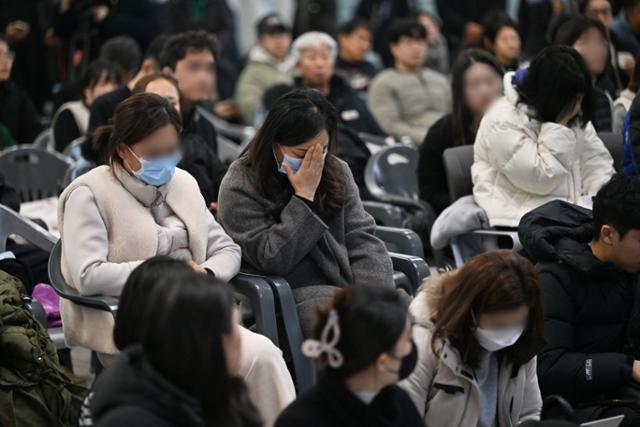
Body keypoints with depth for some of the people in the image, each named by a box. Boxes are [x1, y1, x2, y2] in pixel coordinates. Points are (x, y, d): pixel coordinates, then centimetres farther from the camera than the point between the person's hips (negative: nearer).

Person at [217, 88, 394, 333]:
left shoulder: (337, 172, 12)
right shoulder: (240, 188, -4)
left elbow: (362, 240, 5)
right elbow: (272, 261, -11)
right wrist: (304, 196, -13)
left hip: (351, 283, 5)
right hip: (296, 293, -5)